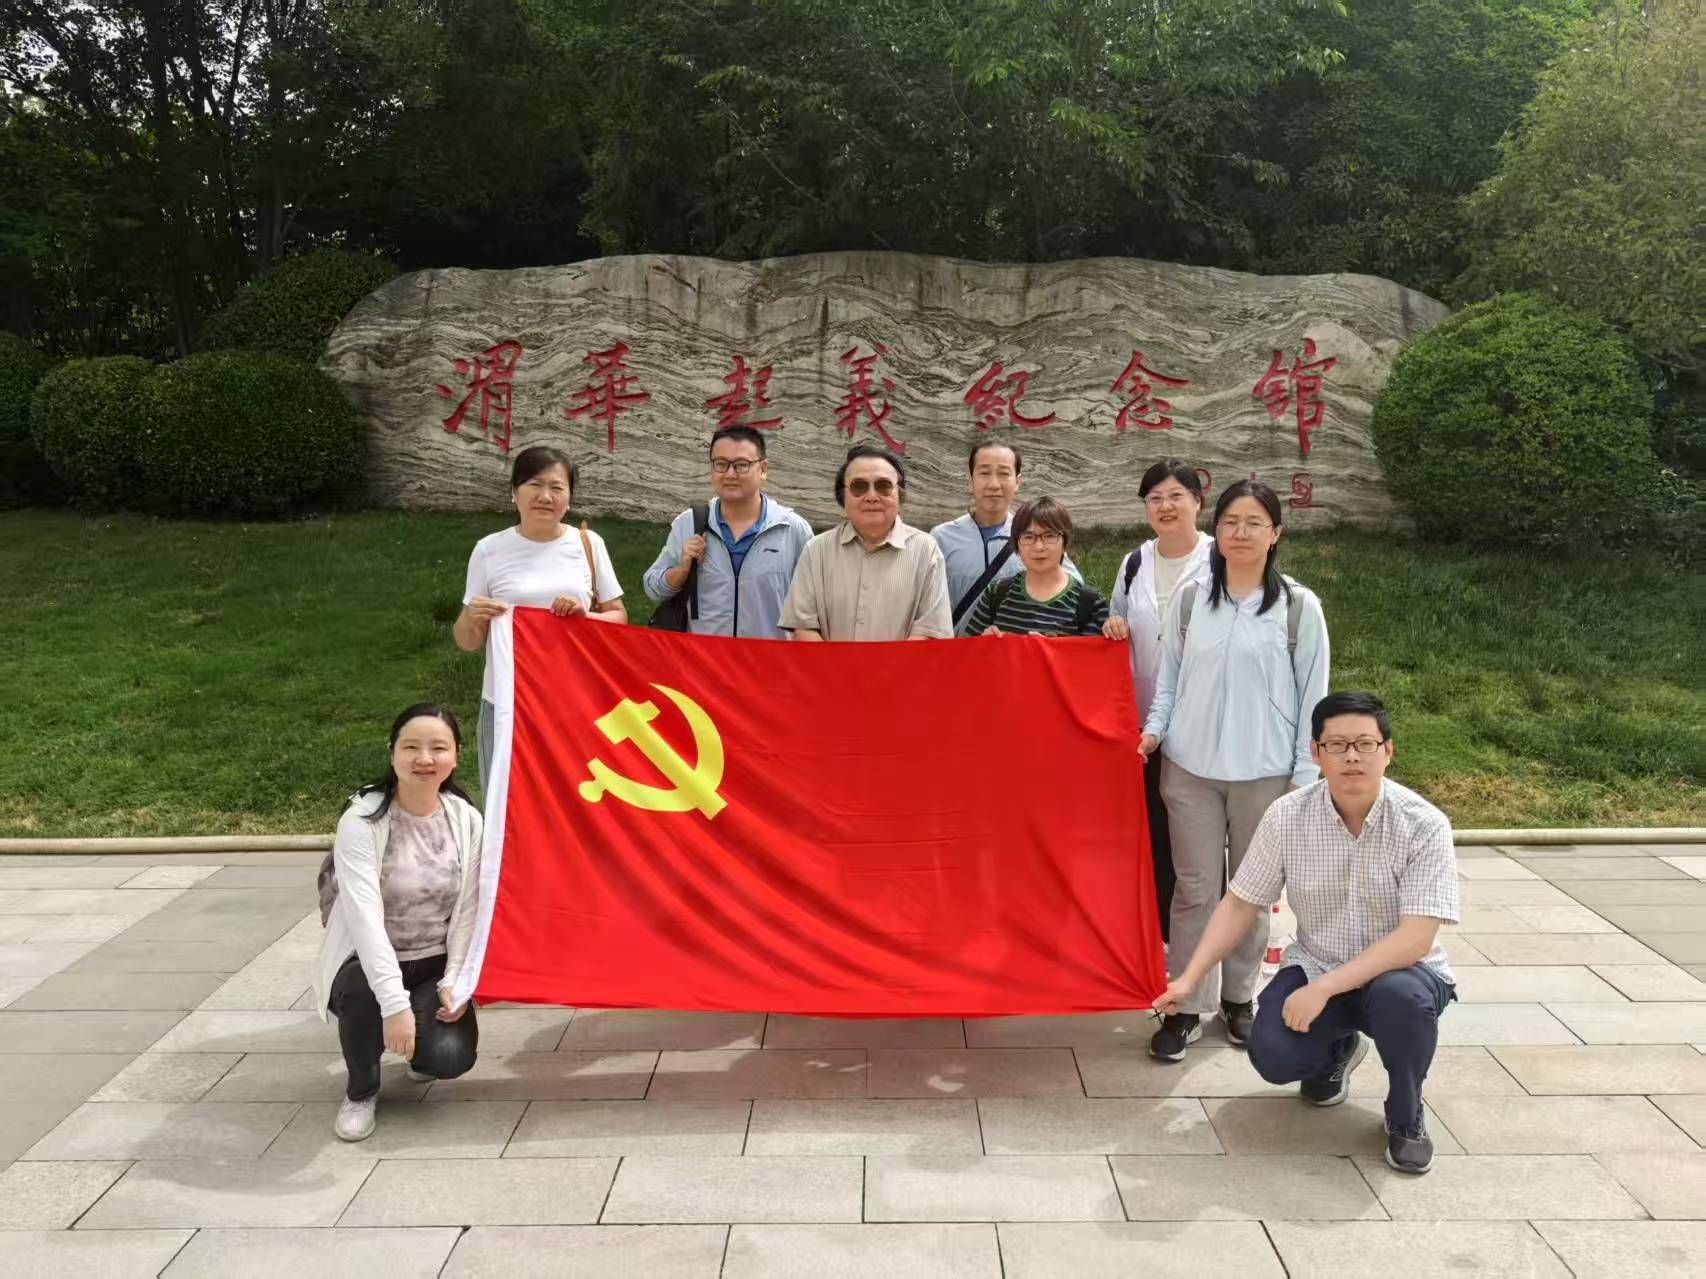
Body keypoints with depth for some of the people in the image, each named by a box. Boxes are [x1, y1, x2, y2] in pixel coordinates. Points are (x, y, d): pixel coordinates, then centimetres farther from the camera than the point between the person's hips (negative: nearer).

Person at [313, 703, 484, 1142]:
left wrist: (453, 979, -16)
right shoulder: (362, 822, -20)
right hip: (366, 963, -2)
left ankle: (418, 1045, 20)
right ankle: (361, 1091, -3)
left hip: (435, 964, 3)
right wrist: (394, 1002, -38)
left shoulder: (467, 821, -7)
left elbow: (469, 909, -5)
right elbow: (364, 914, -29)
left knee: (452, 1056, -22)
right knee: (364, 995, -37)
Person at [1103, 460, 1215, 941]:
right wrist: (1113, 630, -2)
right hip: (1146, 720, 5)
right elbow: (1118, 637, 22)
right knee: (1153, 825, 12)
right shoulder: (1133, 565, 10)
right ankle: (1159, 928, 26)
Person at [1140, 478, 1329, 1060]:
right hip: (1190, 768, 1)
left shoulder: (1298, 607, -4)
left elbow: (1313, 696, -1)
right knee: (1195, 889, 5)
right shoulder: (1189, 598, 1)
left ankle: (1239, 997, 28)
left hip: (1265, 773, -1)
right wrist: (1153, 730, -6)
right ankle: (1186, 1007, 13)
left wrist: (1305, 776, -3)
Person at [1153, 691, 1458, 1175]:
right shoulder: (1286, 817, -12)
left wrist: (1324, 988, -33)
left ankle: (1406, 1117, -4)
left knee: (1400, 996, -37)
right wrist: (1189, 979, -11)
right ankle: (1337, 1050, 18)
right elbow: (1241, 904, -3)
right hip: (1314, 966, 2)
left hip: (1400, 970, -2)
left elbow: (1415, 938, -27)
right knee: (1272, 1055, -22)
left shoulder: (1424, 825, -20)